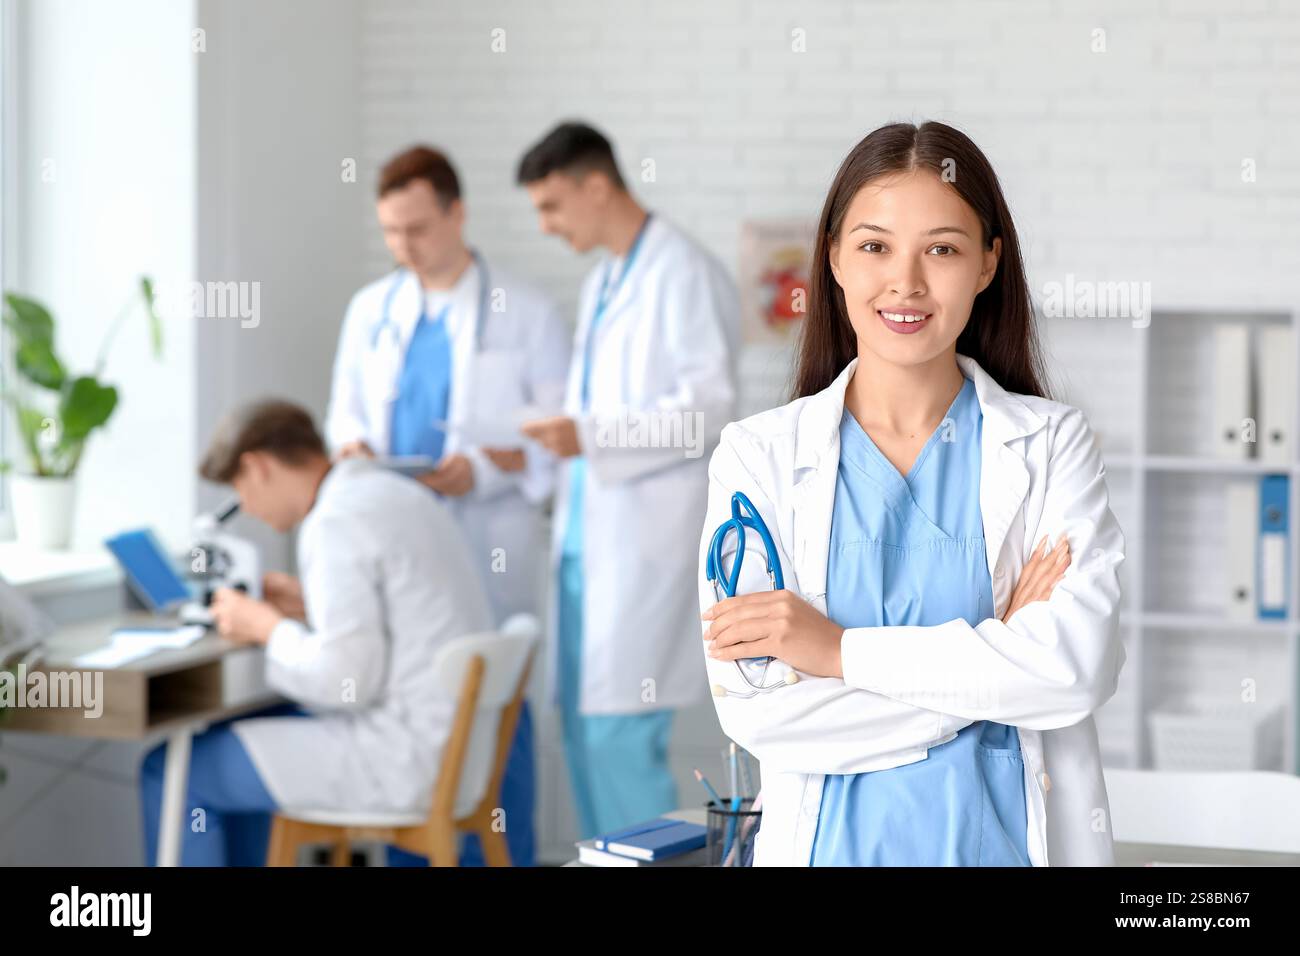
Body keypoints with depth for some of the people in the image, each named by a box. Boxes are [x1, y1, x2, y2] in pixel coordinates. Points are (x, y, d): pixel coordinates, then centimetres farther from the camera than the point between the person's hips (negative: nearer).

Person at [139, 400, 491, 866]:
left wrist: (267, 627, -4)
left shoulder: (336, 522, -17)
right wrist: (311, 607, 17)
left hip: (403, 757, -10)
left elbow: (345, 679, -21)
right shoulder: (405, 495, 12)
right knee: (237, 733, 28)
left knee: (172, 771, 1)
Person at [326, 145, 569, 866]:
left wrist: (486, 468, -16)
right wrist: (352, 446, -3)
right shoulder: (370, 309, 14)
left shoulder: (525, 313, 1)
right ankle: (408, 856, 14)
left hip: (488, 551, -4)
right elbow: (346, 410, 19)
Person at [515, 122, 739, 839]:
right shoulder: (602, 280, 18)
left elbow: (709, 403, -17)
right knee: (584, 726, 10)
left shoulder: (683, 274, -10)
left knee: (619, 731, -11)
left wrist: (589, 437, -22)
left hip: (646, 537, -9)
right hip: (591, 531, 9)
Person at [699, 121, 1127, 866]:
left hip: (1013, 836, 0)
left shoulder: (1051, 443, -3)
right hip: (834, 838, 0)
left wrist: (841, 650, -18)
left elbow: (1082, 664, -17)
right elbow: (755, 712, -15)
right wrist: (996, 649, -16)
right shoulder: (758, 455, -5)